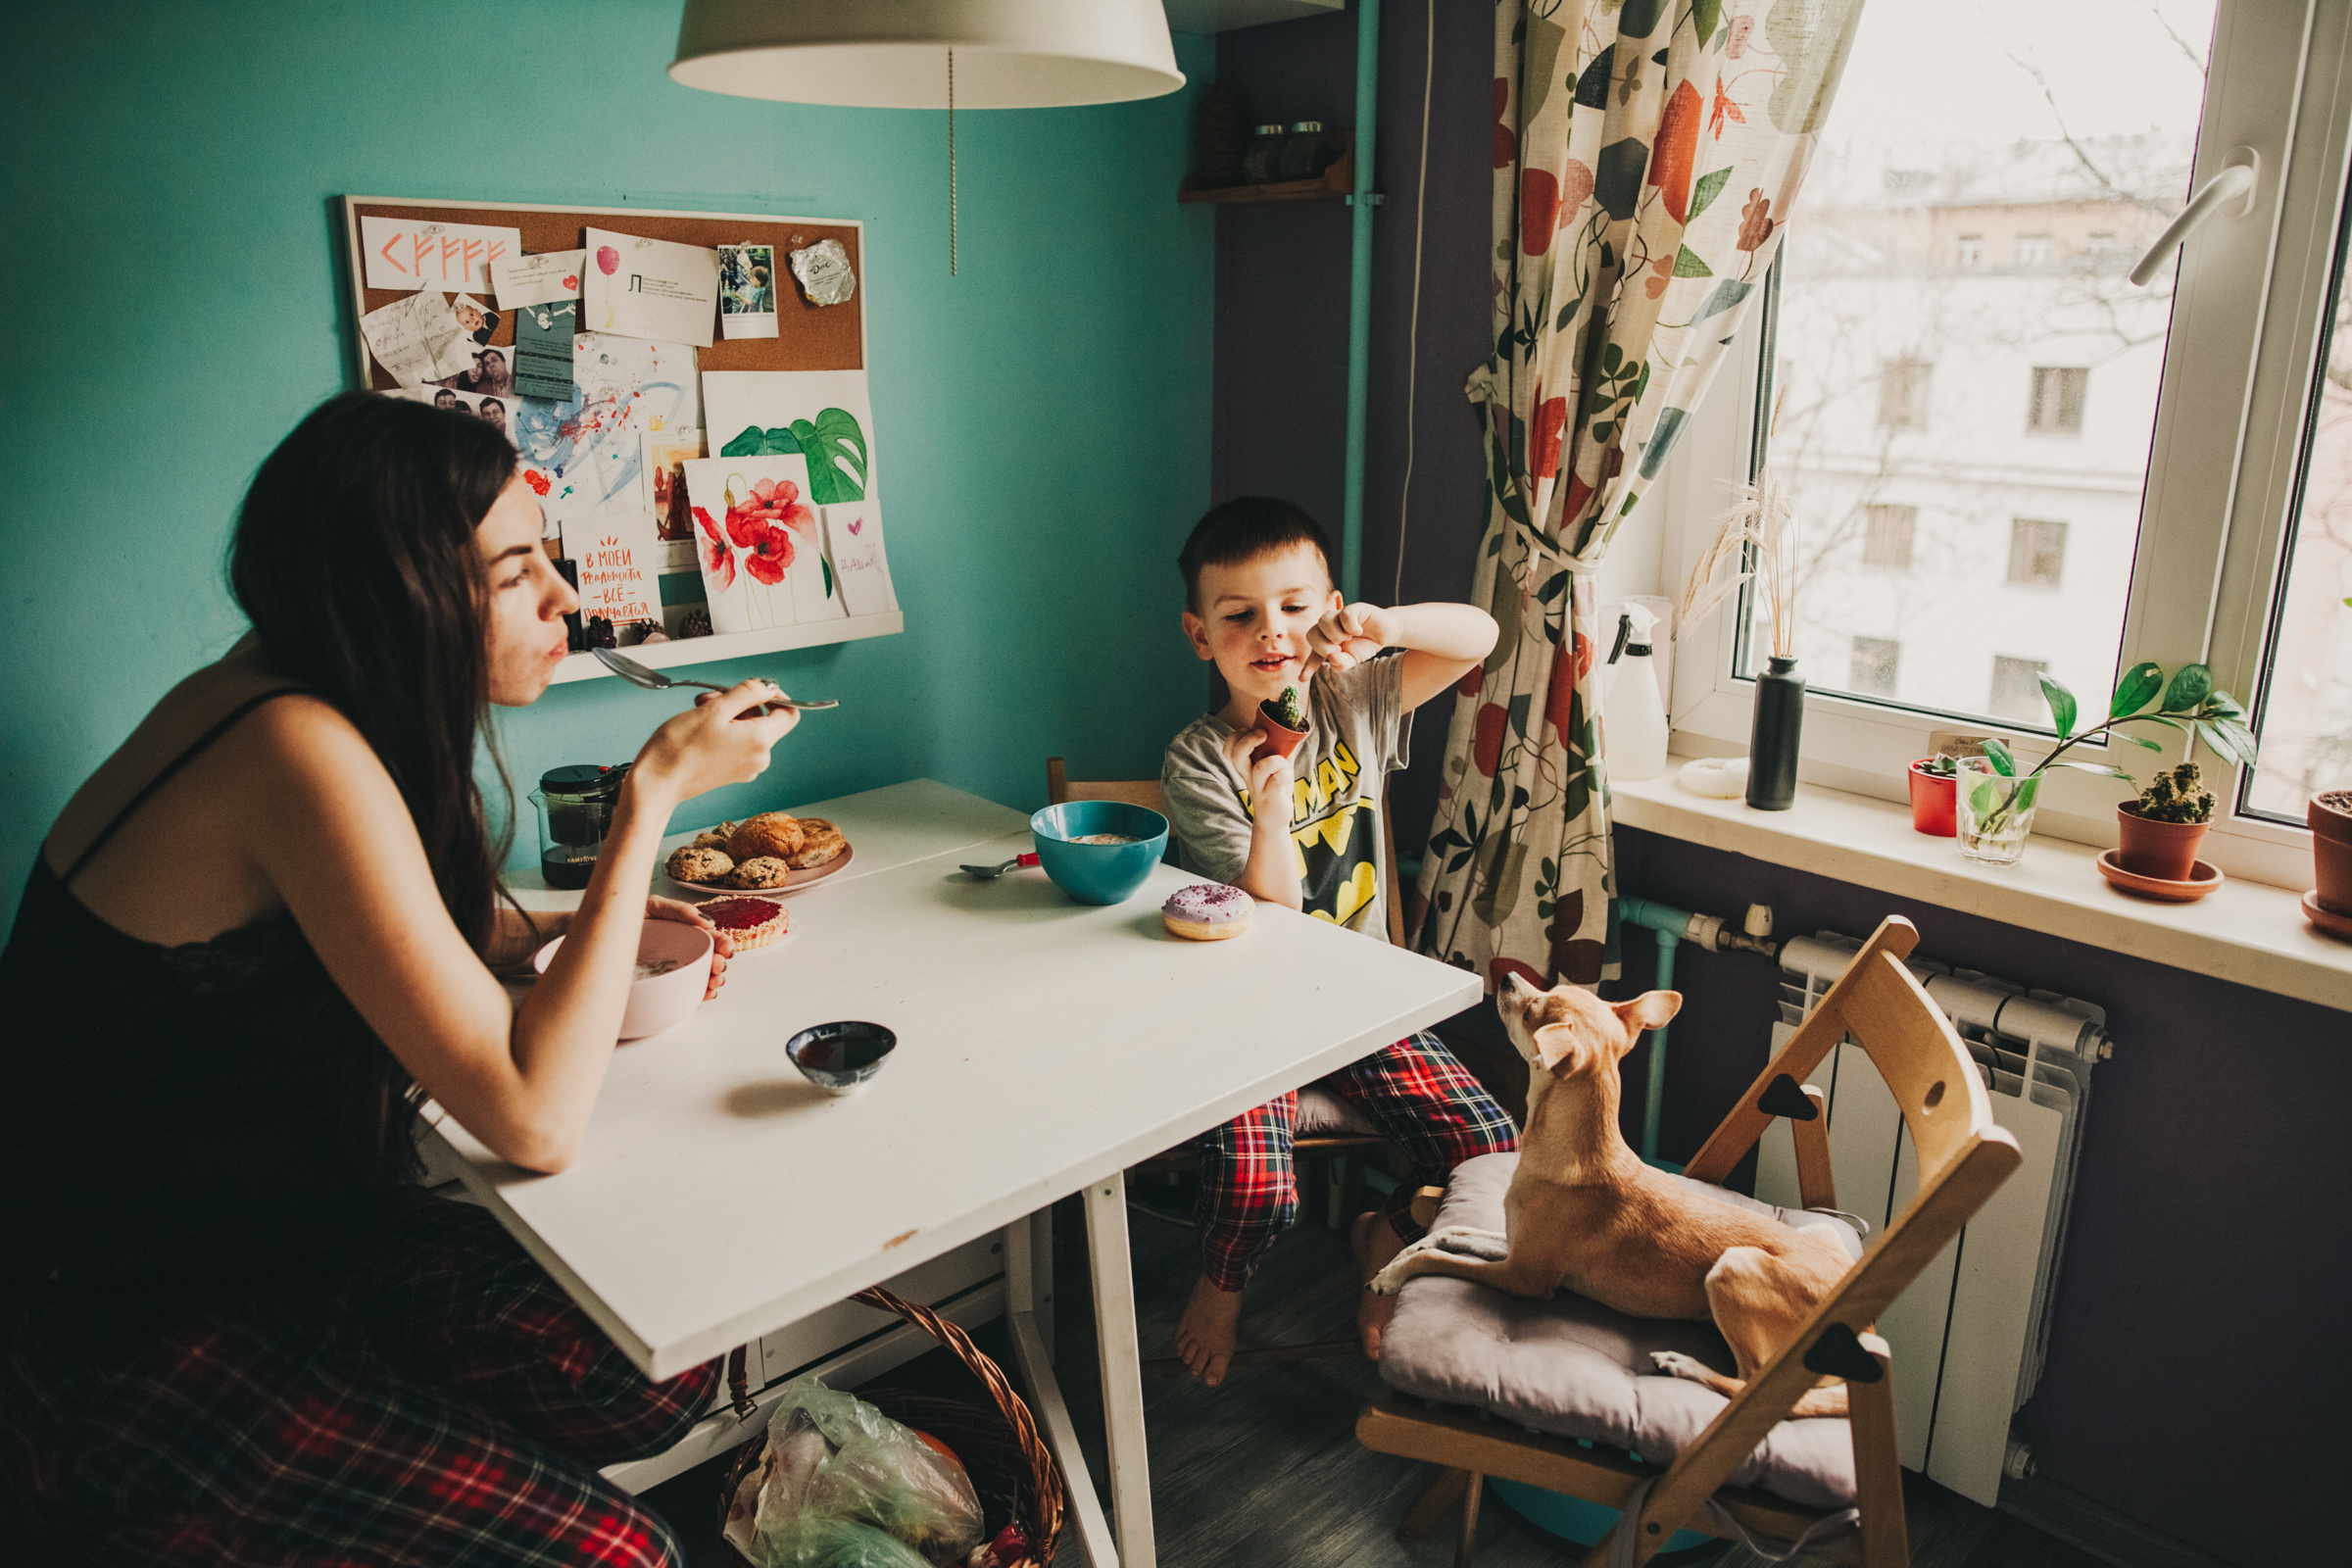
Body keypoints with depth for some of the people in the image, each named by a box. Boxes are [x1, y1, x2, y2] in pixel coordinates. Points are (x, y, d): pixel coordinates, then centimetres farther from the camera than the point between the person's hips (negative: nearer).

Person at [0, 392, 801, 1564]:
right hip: (106, 1337, -8)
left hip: (286, 1239, 8)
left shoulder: (270, 696, 2)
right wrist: (652, 795, -24)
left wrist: (547, 929, 1)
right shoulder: (296, 751, -27)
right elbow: (535, 1122, -28)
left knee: (666, 1375, -7)